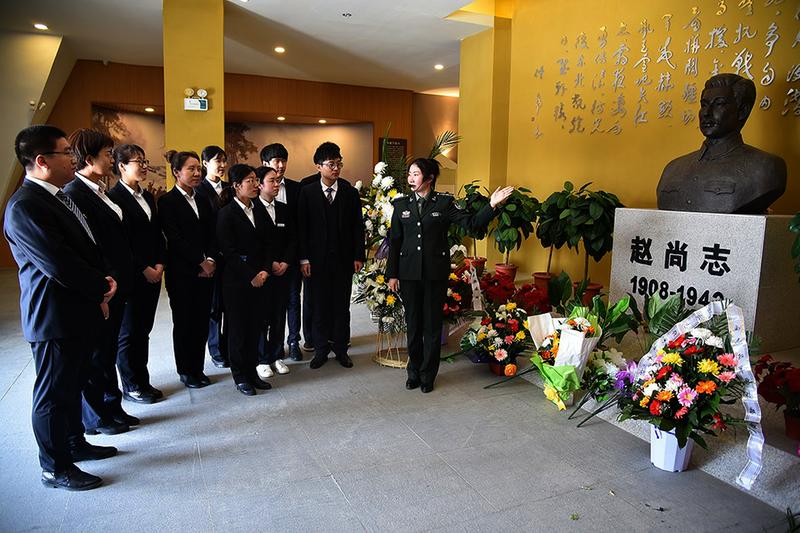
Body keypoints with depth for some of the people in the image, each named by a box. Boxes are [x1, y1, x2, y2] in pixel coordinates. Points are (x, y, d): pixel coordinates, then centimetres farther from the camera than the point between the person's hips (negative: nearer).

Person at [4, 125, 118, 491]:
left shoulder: (59, 197, 9)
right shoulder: (25, 207, -21)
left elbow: (89, 247, 14)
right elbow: (61, 266, -26)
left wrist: (102, 285, -2)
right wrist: (103, 287, -11)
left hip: (80, 311, 9)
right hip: (55, 319, -9)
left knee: (71, 386, 23)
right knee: (53, 394, 7)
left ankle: (74, 443, 40)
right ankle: (55, 468, 23)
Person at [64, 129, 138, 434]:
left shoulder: (100, 191, 11)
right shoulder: (75, 194, -16)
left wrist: (123, 280, 10)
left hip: (116, 285, 8)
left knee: (108, 350, 18)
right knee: (95, 354, 6)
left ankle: (111, 407, 32)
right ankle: (95, 418, 22)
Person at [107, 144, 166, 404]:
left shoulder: (147, 196, 13)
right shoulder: (114, 197, -11)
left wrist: (160, 264, 2)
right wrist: (143, 269, -13)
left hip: (153, 273, 7)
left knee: (143, 330, 14)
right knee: (129, 332, 6)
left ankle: (142, 381, 25)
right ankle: (131, 386, 19)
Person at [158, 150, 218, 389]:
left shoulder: (203, 201, 13)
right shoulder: (167, 201, -5)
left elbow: (212, 234, 8)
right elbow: (174, 238, -12)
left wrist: (211, 259, -8)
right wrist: (200, 262, -13)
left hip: (206, 270, 5)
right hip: (182, 272, -5)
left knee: (202, 321, 8)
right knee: (183, 322, 6)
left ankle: (198, 368, 21)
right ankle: (185, 371, 20)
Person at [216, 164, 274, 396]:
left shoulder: (259, 209, 8)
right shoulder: (226, 213, -9)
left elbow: (267, 243, 9)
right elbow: (229, 252, -13)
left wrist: (265, 270, -5)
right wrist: (251, 276, -13)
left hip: (259, 278, 5)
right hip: (237, 281, -5)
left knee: (255, 326, 10)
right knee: (238, 328, 6)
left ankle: (251, 371, 24)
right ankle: (240, 376, 20)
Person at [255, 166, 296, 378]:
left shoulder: (284, 209, 11)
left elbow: (292, 239, 10)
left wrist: (285, 263, -4)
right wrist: (269, 264, -13)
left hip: (283, 270, 5)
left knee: (280, 314, 10)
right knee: (261, 315, 2)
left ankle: (277, 356, 22)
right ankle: (261, 359, 15)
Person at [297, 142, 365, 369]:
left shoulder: (350, 192, 2)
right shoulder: (307, 192, -1)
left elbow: (358, 226, 3)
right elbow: (302, 227, -1)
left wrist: (358, 256, -2)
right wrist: (304, 258, -6)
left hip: (344, 258, 1)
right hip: (317, 257, -1)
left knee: (342, 305, 9)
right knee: (319, 305, 7)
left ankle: (341, 348, 22)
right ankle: (321, 349, 21)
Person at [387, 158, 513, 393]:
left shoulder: (444, 202, -1)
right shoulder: (402, 204, 5)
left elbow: (471, 224, -6)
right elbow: (394, 241, 7)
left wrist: (491, 205, -20)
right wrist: (392, 274, 4)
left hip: (435, 273, -2)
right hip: (409, 273, 2)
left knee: (432, 324, 7)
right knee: (413, 323, 10)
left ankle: (427, 375, 21)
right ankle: (414, 372, 26)